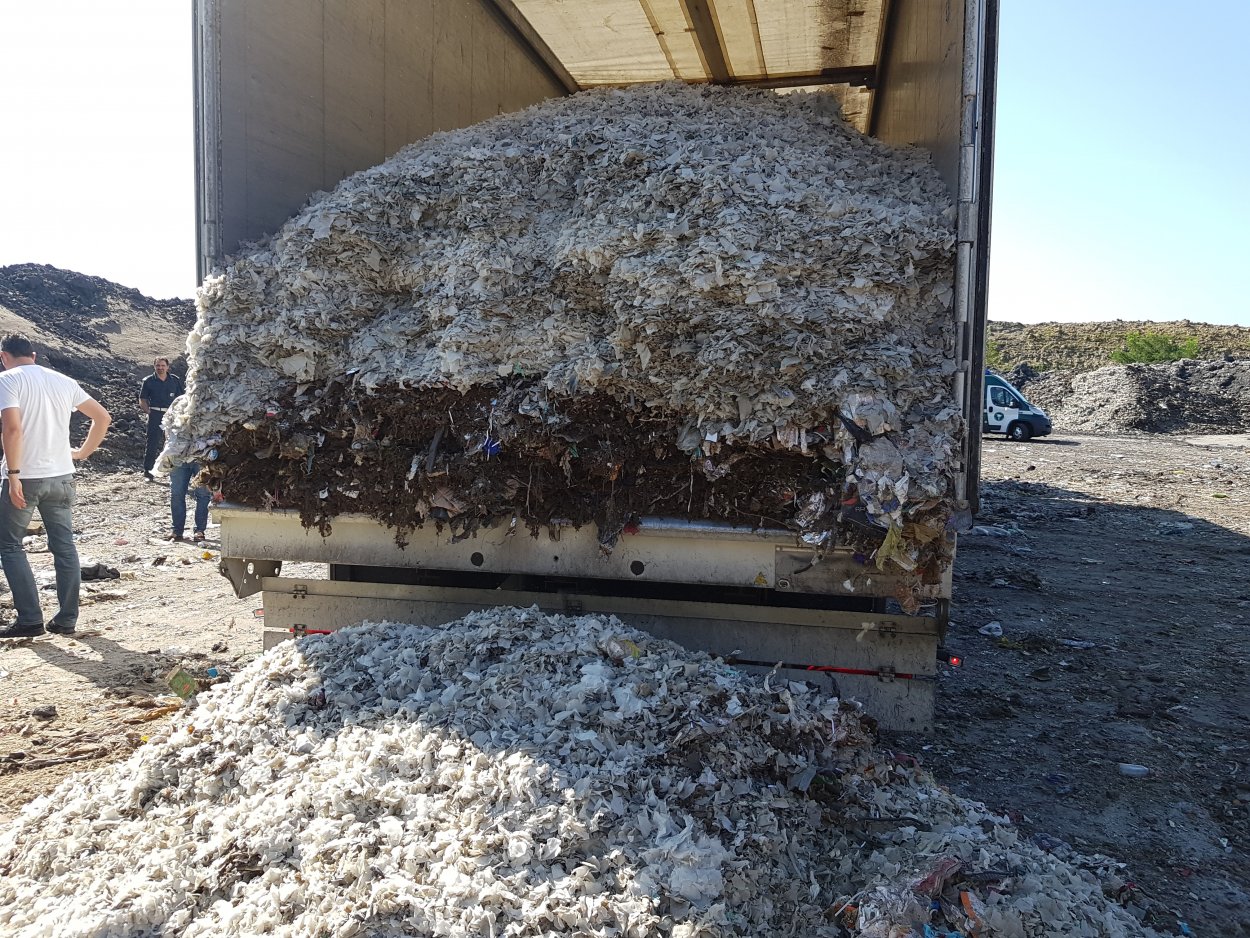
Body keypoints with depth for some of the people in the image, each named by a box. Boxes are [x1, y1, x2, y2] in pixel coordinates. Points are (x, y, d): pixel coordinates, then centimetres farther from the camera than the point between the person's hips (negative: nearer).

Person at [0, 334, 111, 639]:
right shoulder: (63, 381, 9)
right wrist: (84, 452, 17)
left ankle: (30, 619, 3)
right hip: (61, 476, 5)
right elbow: (103, 417, 11)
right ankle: (66, 619, 12)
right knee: (64, 547, 9)